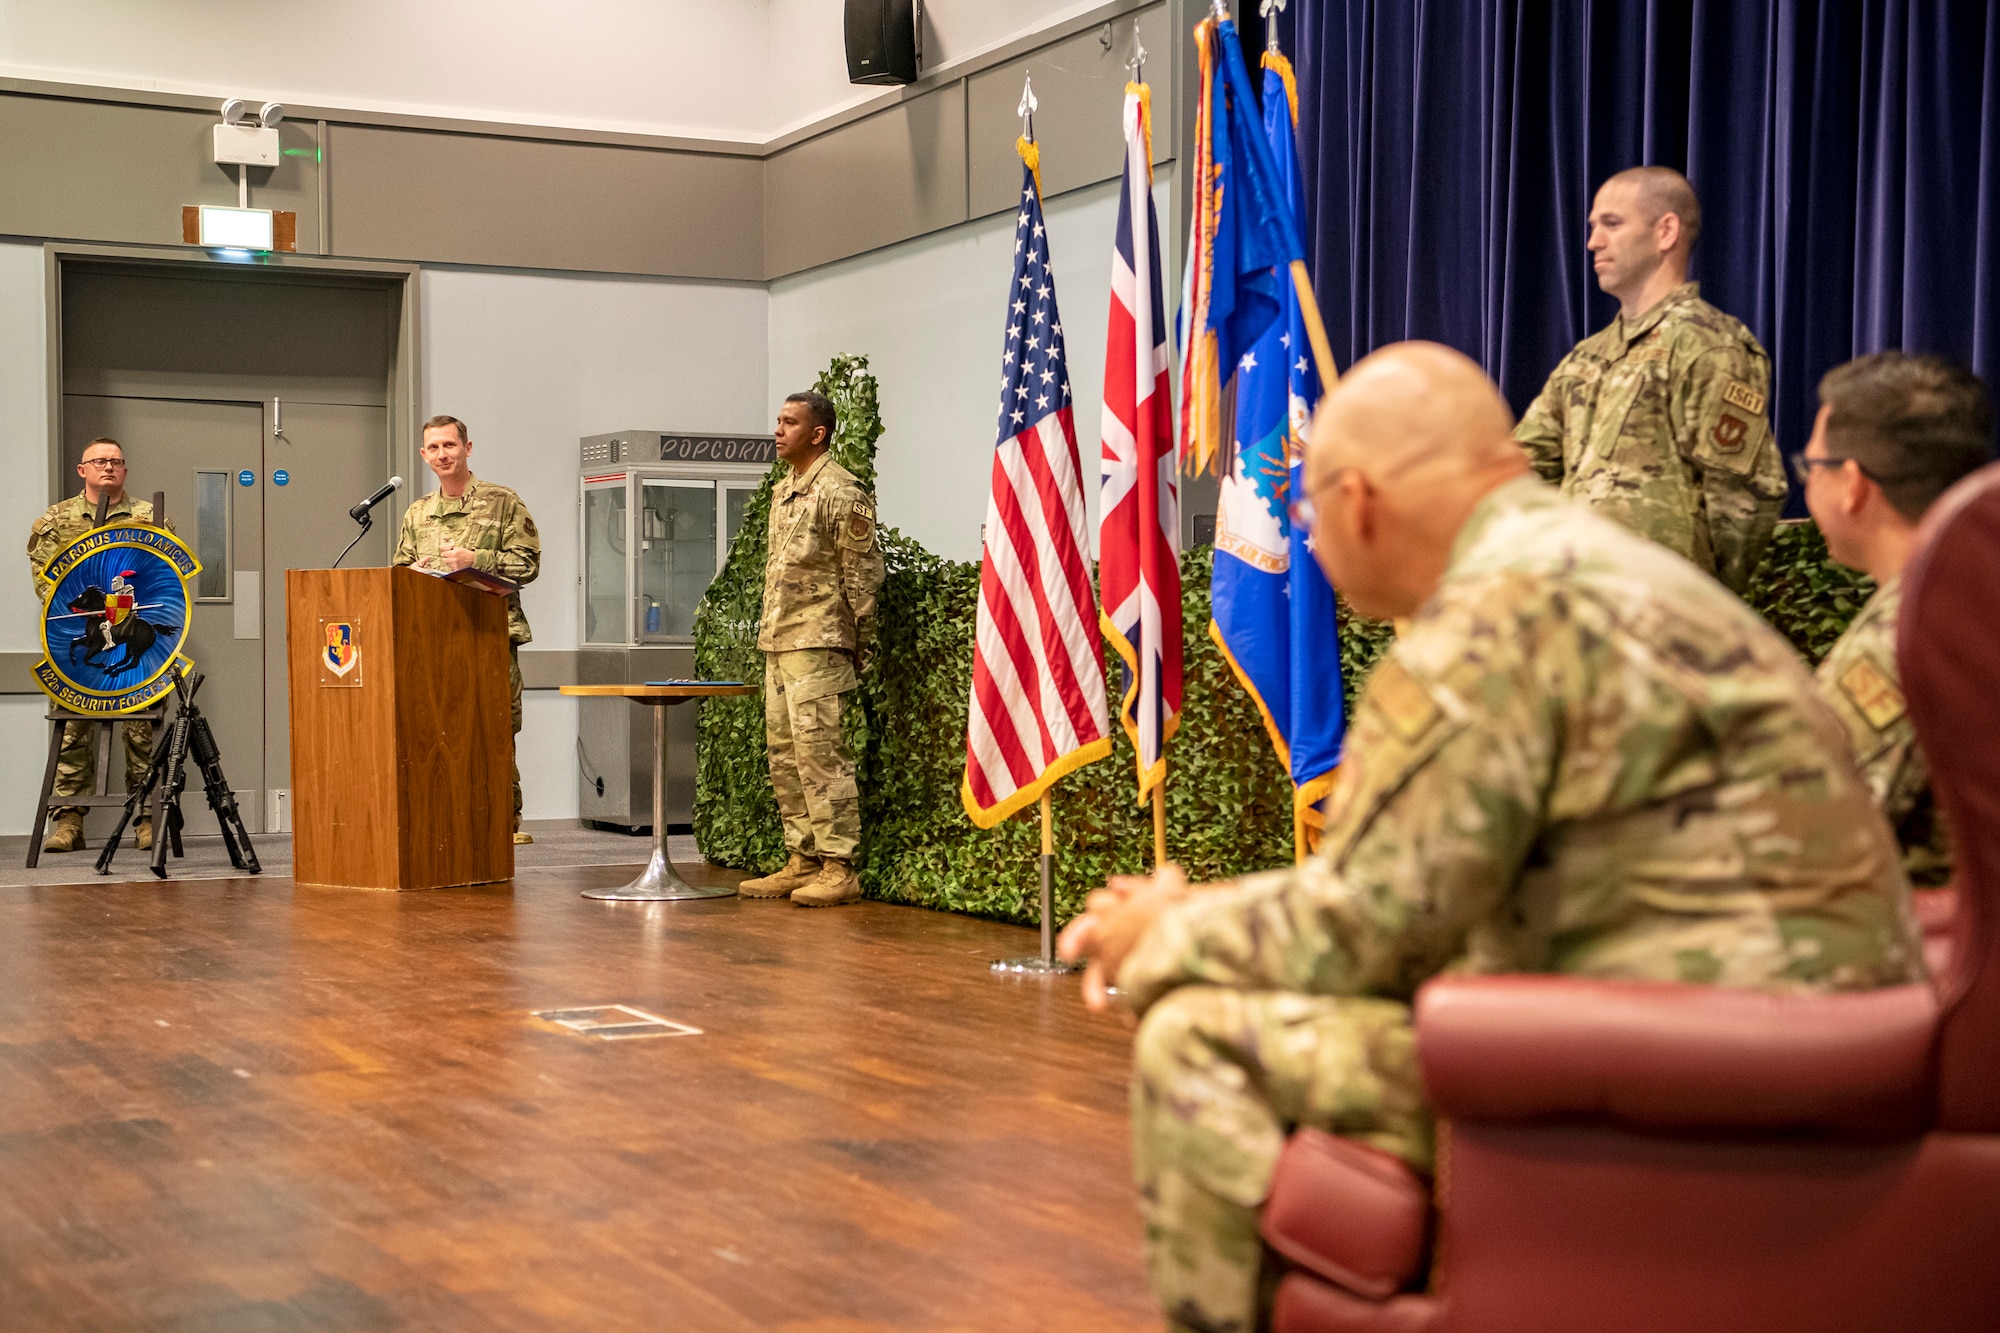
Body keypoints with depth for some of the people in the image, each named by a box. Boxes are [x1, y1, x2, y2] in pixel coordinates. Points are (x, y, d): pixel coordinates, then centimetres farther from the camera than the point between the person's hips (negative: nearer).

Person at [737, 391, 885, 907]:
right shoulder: (783, 490, 18)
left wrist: (858, 645, -9)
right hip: (777, 644, 10)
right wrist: (770, 633, 18)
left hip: (817, 644, -9)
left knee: (820, 753, -10)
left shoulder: (839, 491, -10)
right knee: (785, 756, 11)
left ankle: (838, 869, -6)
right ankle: (802, 861, 17)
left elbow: (862, 573, -11)